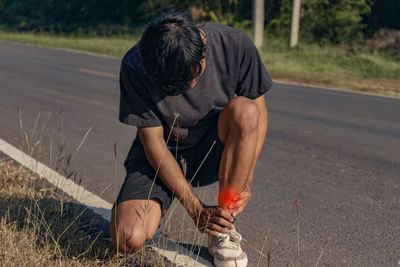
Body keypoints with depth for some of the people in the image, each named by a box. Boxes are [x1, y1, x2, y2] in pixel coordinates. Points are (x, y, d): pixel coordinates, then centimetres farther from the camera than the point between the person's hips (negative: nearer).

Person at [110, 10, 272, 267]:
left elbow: (259, 111, -7)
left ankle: (224, 230, -19)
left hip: (216, 151, 2)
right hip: (161, 157, -1)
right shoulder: (135, 67, -22)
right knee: (128, 240, -26)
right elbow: (153, 142, -18)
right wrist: (195, 208, -21)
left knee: (244, 109, -32)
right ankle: (154, 207, 14)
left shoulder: (234, 45, -19)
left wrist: (245, 180, -19)